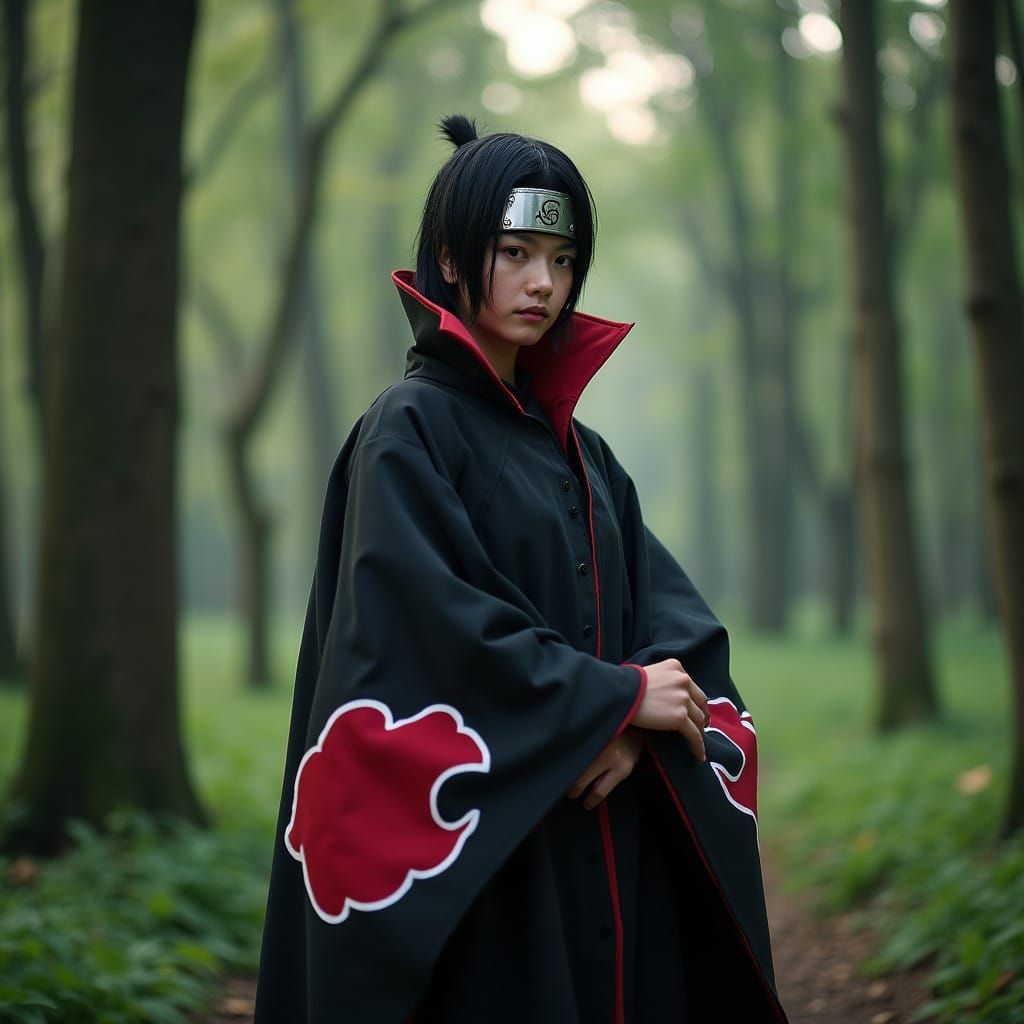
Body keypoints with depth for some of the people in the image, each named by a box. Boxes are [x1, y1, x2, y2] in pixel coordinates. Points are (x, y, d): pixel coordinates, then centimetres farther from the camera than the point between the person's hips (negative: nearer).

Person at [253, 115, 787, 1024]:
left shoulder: (578, 451, 15)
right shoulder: (410, 430, -5)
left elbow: (677, 621, 7)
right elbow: (431, 631, -17)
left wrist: (641, 729, -13)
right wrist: (618, 698, -13)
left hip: (610, 855, 6)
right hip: (480, 857, -6)